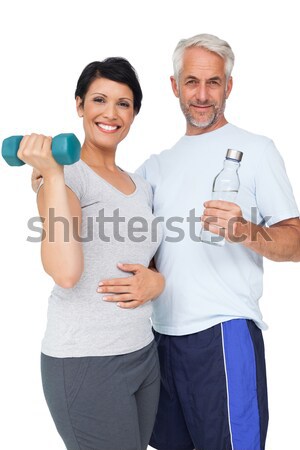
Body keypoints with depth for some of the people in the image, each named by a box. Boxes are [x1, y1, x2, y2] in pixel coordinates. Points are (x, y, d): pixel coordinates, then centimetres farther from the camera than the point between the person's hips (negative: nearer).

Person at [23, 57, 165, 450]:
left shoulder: (140, 186, 11)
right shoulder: (64, 174, -10)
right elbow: (66, 273, -24)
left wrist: (156, 281, -2)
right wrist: (52, 175, -24)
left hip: (143, 353, 7)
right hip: (84, 361, -7)